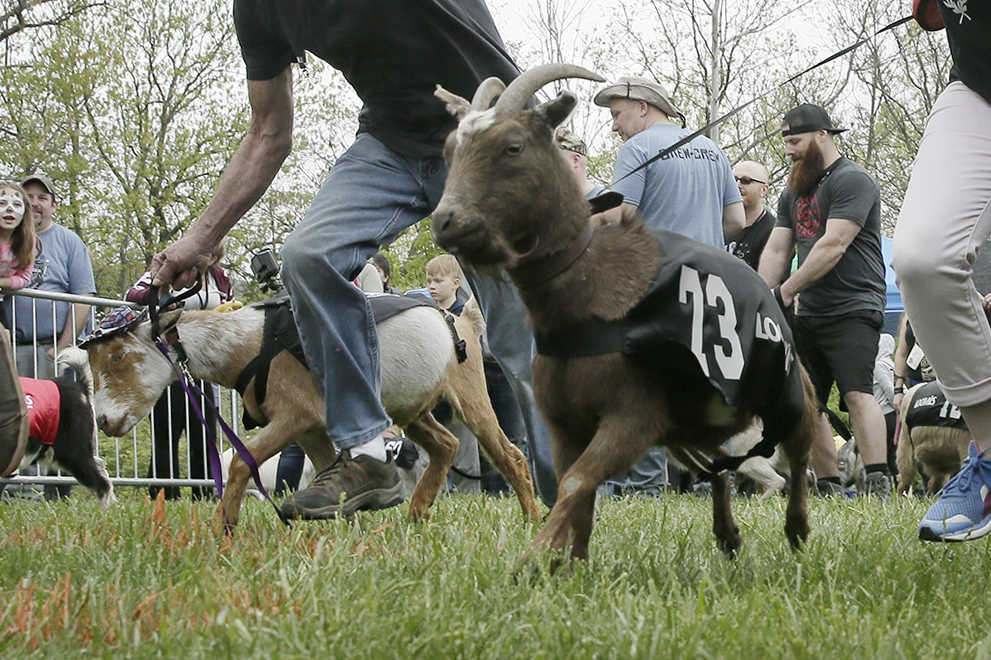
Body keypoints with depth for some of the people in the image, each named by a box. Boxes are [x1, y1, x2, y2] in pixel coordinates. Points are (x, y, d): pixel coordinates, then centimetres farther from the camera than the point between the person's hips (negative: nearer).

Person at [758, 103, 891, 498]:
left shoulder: (851, 180, -8)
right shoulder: (794, 192, 19)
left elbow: (833, 246, -18)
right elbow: (776, 250, 13)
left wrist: (785, 291, -19)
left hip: (853, 309, -9)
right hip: (809, 314, 9)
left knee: (857, 392, -22)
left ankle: (878, 484, -29)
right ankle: (830, 489, 8)